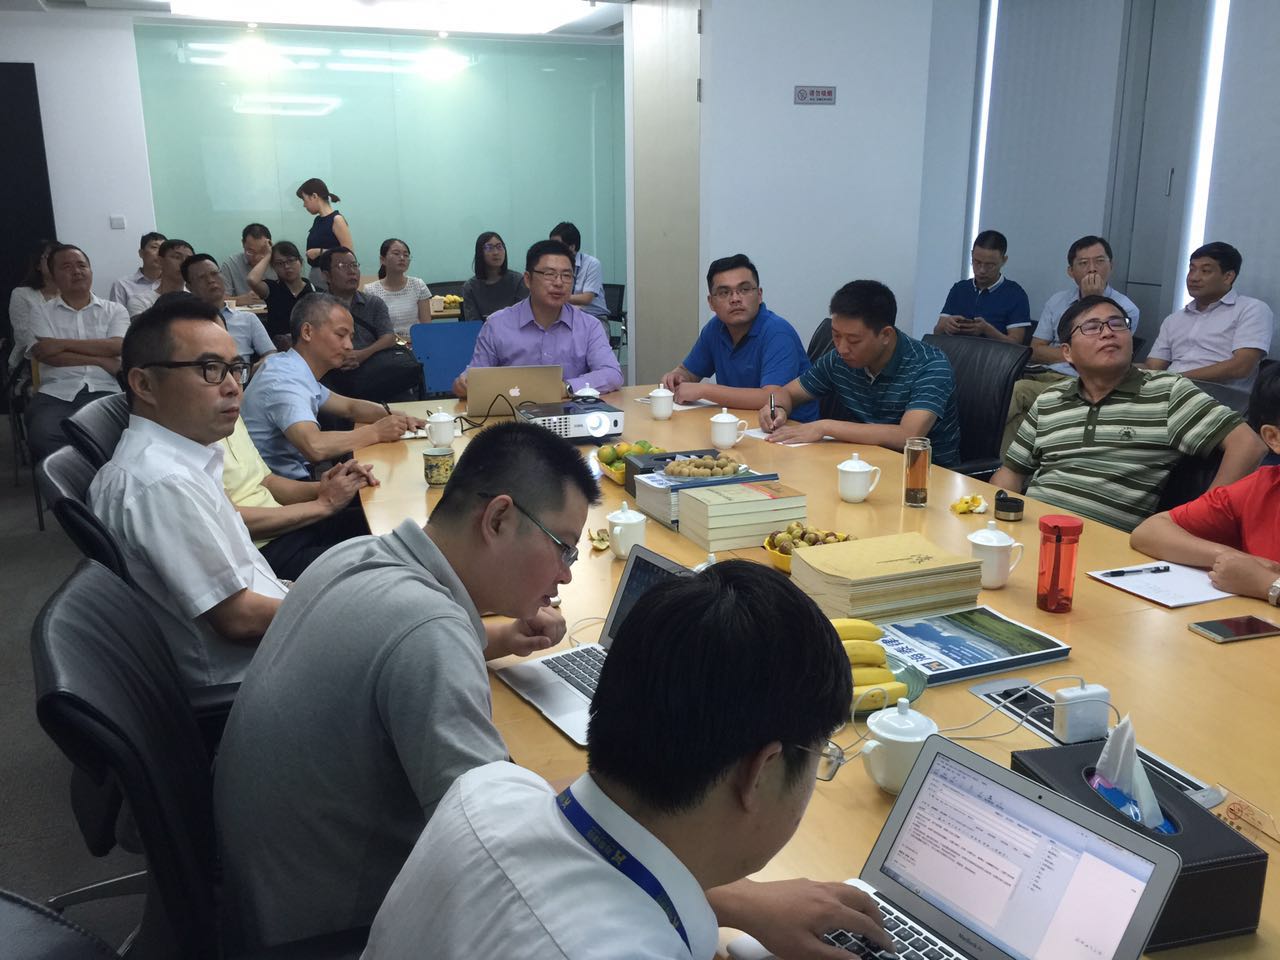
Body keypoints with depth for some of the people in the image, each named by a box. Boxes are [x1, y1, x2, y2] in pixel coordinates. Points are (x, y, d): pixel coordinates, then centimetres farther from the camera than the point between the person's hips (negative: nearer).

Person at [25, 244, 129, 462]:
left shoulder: (114, 310, 16)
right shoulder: (43, 313, 16)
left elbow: (118, 346, -2)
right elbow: (44, 354, -1)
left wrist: (63, 343, -5)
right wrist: (101, 360, -5)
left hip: (104, 391, 0)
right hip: (56, 394, 0)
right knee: (43, 438, -31)